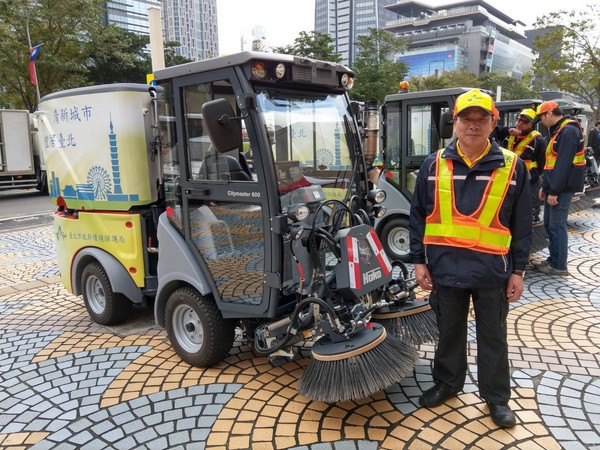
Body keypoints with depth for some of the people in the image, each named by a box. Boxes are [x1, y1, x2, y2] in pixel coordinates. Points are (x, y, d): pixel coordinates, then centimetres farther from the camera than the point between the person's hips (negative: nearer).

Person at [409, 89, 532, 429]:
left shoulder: (513, 167, -2)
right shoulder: (434, 165, 0)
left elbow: (522, 225, 1)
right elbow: (418, 217, 3)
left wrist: (518, 270, 0)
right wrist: (419, 261, 1)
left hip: (492, 271, -1)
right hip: (446, 268, 1)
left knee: (493, 337, 13)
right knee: (450, 332, 18)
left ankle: (497, 397, 31)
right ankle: (447, 383, 37)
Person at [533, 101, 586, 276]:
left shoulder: (569, 131, -14)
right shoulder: (558, 131, 18)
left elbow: (563, 164, -21)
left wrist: (554, 191, -22)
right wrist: (545, 187, 20)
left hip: (562, 188, -10)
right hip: (554, 187, 10)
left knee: (557, 226, -5)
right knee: (549, 224, 14)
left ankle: (559, 266, 3)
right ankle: (553, 259, 25)